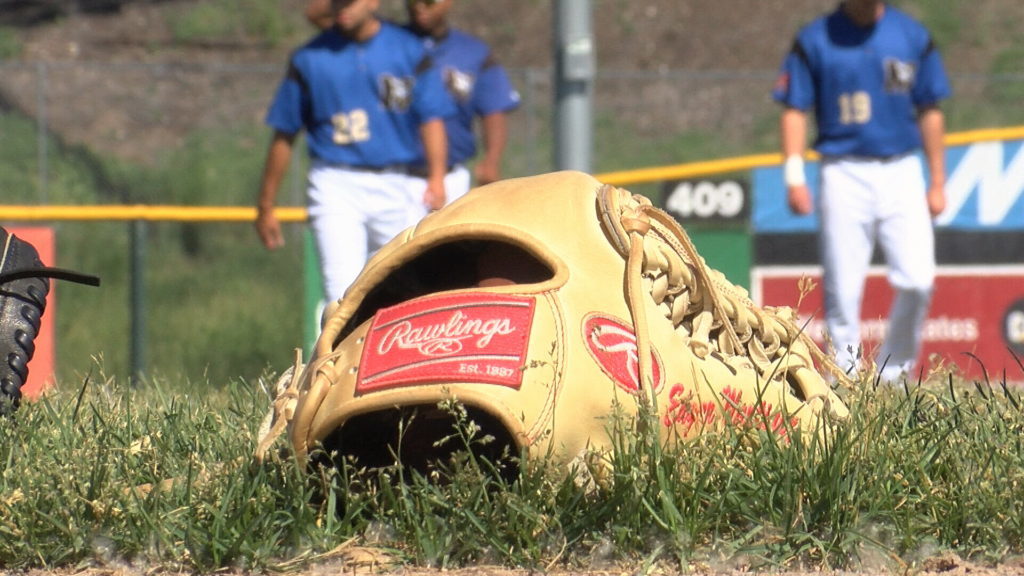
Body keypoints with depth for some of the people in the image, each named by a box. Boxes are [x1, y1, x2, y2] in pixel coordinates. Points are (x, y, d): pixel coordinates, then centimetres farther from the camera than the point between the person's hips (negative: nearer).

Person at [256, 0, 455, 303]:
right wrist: (265, 206, 7)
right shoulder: (309, 58, 5)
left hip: (399, 187, 2)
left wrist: (436, 179, -17)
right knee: (343, 287, -15)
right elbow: (284, 134, 8)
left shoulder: (410, 51, 6)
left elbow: (431, 117, -1)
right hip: (335, 184, -1)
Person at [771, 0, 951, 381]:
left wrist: (937, 183, 10)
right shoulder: (814, 40, 3)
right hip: (844, 175, -1)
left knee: (917, 279, -10)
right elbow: (794, 110, 2)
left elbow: (930, 111, 12)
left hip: (902, 174, 1)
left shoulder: (913, 36, 8)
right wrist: (794, 178, -9)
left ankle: (893, 373, 7)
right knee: (842, 289, -3)